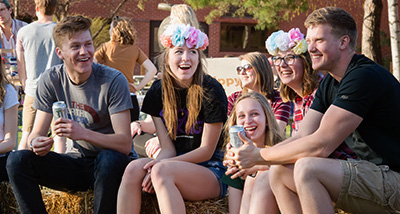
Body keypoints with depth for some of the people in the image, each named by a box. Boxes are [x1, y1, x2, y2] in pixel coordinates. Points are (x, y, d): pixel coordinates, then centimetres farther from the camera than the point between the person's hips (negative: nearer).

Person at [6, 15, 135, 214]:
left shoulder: (113, 80, -15)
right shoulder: (50, 80, -4)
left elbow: (125, 143, -22)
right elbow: (37, 133, -2)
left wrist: (83, 133, -38)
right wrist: (37, 143, -28)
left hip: (108, 167, -3)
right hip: (75, 162, 4)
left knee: (110, 159, -38)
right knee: (18, 160, -18)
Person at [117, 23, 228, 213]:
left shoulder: (211, 91, -10)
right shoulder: (159, 91, 5)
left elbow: (206, 151, -9)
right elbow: (168, 148, 2)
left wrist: (161, 164, -19)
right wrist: (157, 164, -22)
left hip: (211, 172, -5)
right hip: (174, 162, 5)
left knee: (162, 171, -33)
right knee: (134, 168, -25)